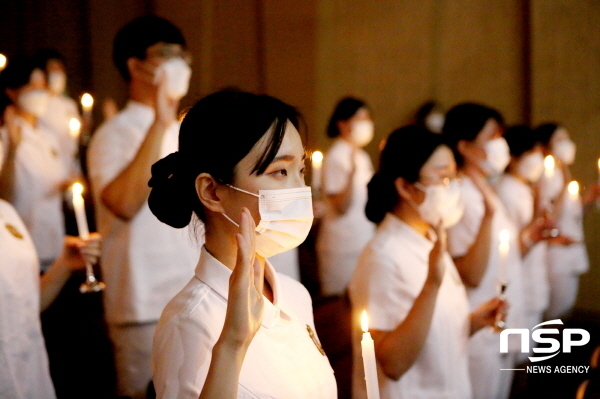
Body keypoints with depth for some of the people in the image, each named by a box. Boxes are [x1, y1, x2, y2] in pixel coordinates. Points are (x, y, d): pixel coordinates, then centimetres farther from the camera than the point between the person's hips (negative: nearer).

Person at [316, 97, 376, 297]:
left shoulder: (361, 156, 16)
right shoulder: (336, 157, -12)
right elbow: (341, 206, -18)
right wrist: (353, 173, -29)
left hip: (364, 242, 8)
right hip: (343, 246, -8)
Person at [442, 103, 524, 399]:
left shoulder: (487, 194, 11)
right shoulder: (459, 198, -17)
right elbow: (471, 275, -24)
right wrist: (489, 216, -31)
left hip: (503, 331, 9)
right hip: (479, 339, -9)